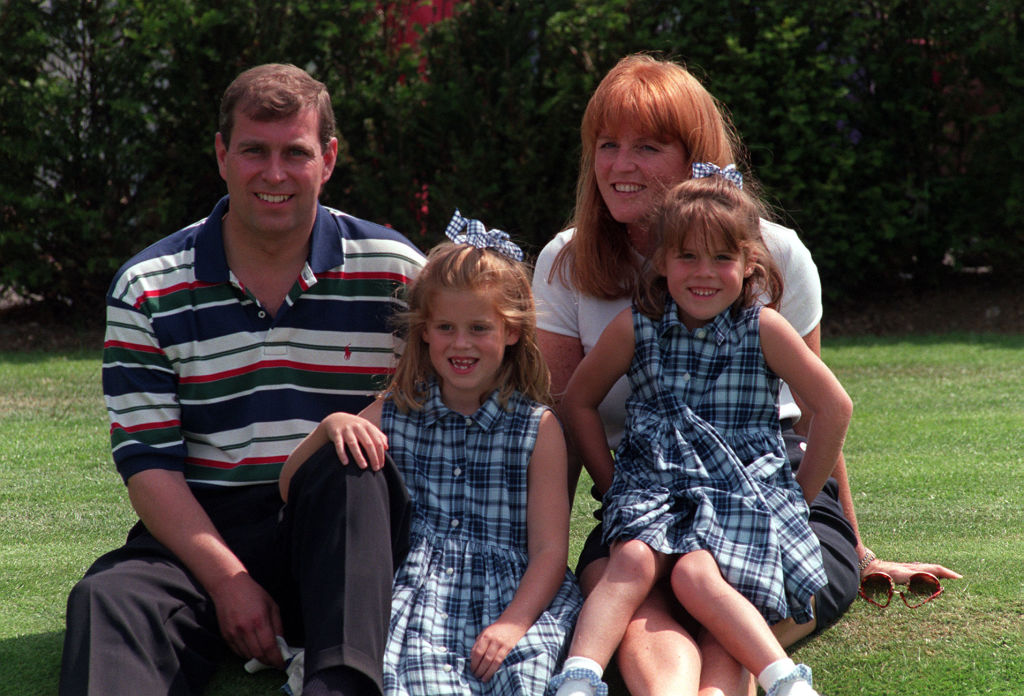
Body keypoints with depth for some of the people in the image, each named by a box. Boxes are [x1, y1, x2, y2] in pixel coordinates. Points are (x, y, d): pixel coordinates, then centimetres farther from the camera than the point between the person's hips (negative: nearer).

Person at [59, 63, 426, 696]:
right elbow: (148, 462, -2)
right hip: (205, 528, 0)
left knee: (346, 469, -34)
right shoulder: (147, 290, 3)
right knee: (110, 598, -31)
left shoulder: (397, 274, 5)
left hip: (351, 529, 0)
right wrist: (226, 580, -16)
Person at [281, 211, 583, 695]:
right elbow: (291, 490, 16)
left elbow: (549, 550, 3)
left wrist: (512, 623, -15)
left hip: (509, 594, 0)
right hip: (415, 588, 1)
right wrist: (329, 427, -4)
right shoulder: (394, 414, 16)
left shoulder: (538, 428, 10)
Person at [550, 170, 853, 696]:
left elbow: (833, 406, 7)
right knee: (634, 559, -29)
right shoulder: (635, 327, 5)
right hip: (654, 487, 2)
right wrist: (612, 481, 12)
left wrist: (800, 496, 8)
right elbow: (578, 401, 18)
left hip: (742, 490, -2)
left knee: (695, 574, -31)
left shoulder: (763, 328, 0)